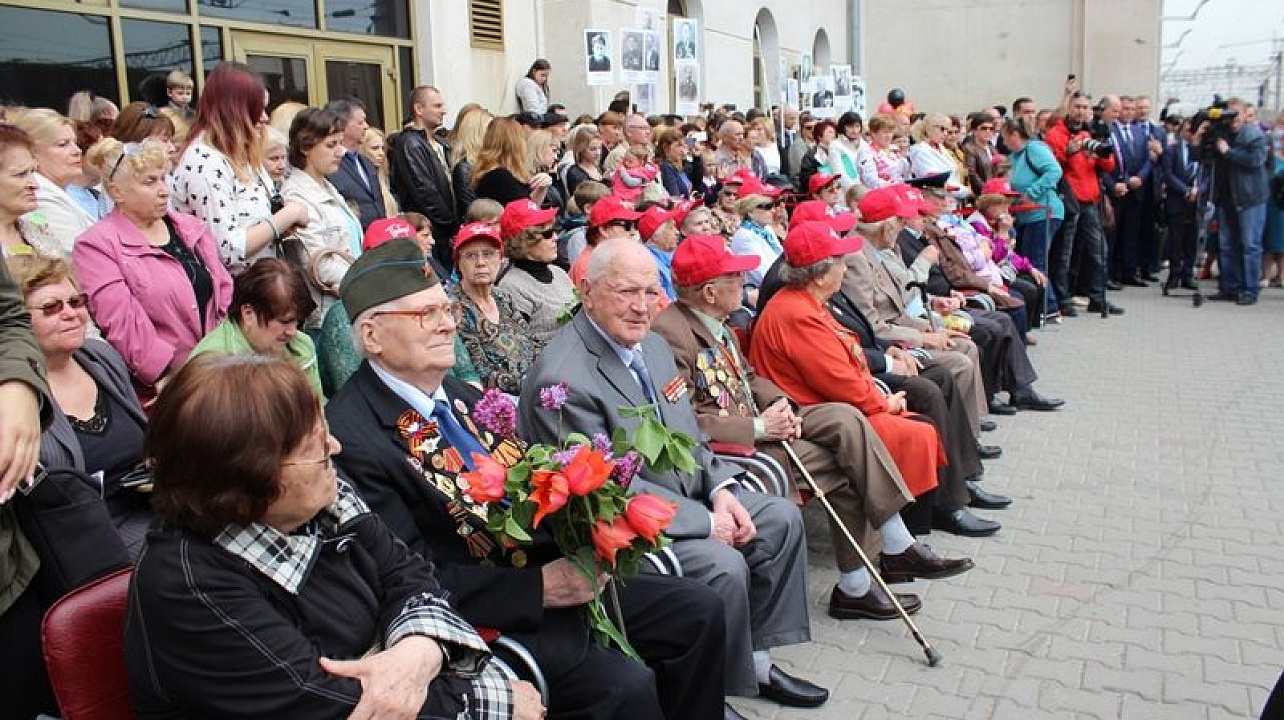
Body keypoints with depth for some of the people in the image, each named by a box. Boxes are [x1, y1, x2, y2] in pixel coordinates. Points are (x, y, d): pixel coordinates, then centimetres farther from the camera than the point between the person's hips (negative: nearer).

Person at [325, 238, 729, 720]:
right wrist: (538, 588, -21)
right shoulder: (349, 435, -17)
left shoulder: (459, 395, 8)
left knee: (697, 611, 3)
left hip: (553, 568, 8)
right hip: (485, 617, -7)